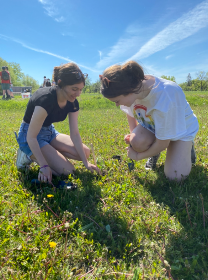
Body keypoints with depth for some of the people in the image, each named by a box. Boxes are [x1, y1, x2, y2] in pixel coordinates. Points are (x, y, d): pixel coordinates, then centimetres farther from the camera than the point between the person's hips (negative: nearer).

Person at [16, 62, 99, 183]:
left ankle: (49, 153, 6)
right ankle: (30, 155, -1)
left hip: (49, 131, 7)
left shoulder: (73, 103, -10)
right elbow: (31, 137, -29)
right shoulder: (46, 99, -32)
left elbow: (75, 134, -7)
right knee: (67, 170, -19)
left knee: (85, 152, -5)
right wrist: (44, 166, -32)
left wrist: (86, 162, -12)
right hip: (29, 135, -7)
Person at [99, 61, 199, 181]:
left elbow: (163, 143, -28)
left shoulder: (165, 98, -41)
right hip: (151, 125, 4)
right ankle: (154, 153, 4)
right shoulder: (131, 89, -23)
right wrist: (133, 133, -7)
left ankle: (188, 145, 11)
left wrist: (138, 156, -15)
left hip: (182, 128, -4)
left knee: (175, 176, -17)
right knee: (137, 141, -32)